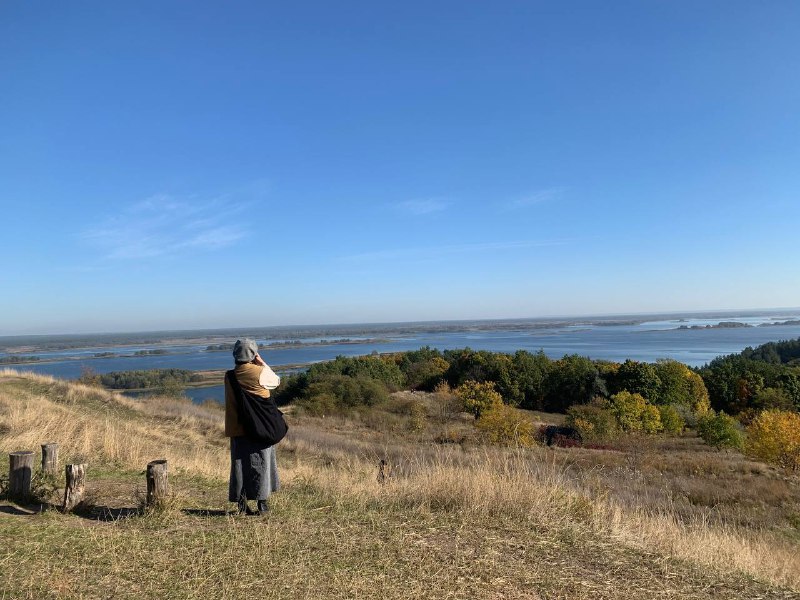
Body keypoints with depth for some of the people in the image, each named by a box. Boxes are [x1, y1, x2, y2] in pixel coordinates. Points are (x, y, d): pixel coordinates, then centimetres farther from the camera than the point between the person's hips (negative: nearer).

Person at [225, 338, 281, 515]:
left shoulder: (230, 376, 1)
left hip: (237, 428, 4)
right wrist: (263, 363, 8)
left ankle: (241, 503, 13)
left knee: (240, 464, 10)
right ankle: (261, 502, 11)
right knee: (260, 463, 7)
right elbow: (276, 381, 3)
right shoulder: (259, 372, -13)